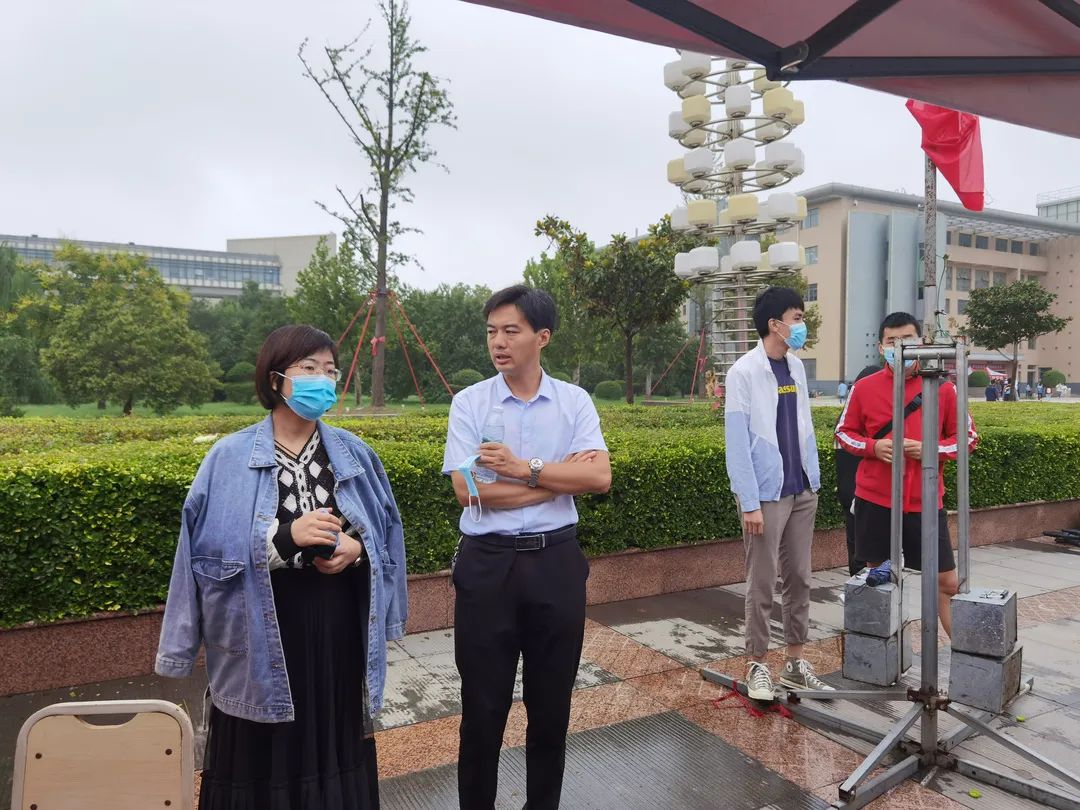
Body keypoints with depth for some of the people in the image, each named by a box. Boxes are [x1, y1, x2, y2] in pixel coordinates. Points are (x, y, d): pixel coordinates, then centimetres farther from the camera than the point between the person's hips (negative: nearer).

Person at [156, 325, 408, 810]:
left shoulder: (354, 454, 3)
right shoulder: (230, 459, -5)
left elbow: (387, 534, 8)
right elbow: (208, 546, -10)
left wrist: (356, 549, -12)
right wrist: (287, 535, -22)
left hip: (338, 631, 3)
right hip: (262, 637, -2)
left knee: (334, 747, 14)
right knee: (263, 757, 9)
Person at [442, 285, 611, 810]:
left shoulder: (575, 402, 1)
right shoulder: (468, 403, -3)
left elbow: (599, 477, -12)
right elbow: (468, 490, -14)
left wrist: (524, 468, -16)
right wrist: (560, 476, -11)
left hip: (556, 561, 1)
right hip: (487, 563, -1)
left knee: (552, 704, 16)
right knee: (483, 706, 11)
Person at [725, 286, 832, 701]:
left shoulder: (796, 366, 7)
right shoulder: (744, 372, -13)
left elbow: (804, 426, 12)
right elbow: (737, 443, -15)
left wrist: (814, 478, 8)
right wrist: (750, 503, -16)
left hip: (802, 490, 7)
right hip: (768, 493, -6)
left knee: (799, 578, 14)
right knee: (762, 583, 4)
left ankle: (795, 661, 27)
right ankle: (757, 665, 19)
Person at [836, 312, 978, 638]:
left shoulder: (943, 388, -1)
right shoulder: (865, 388, 0)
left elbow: (968, 436, 6)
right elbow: (844, 432, 9)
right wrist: (873, 447, -11)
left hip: (924, 501, 0)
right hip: (874, 499, 1)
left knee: (947, 582, 5)